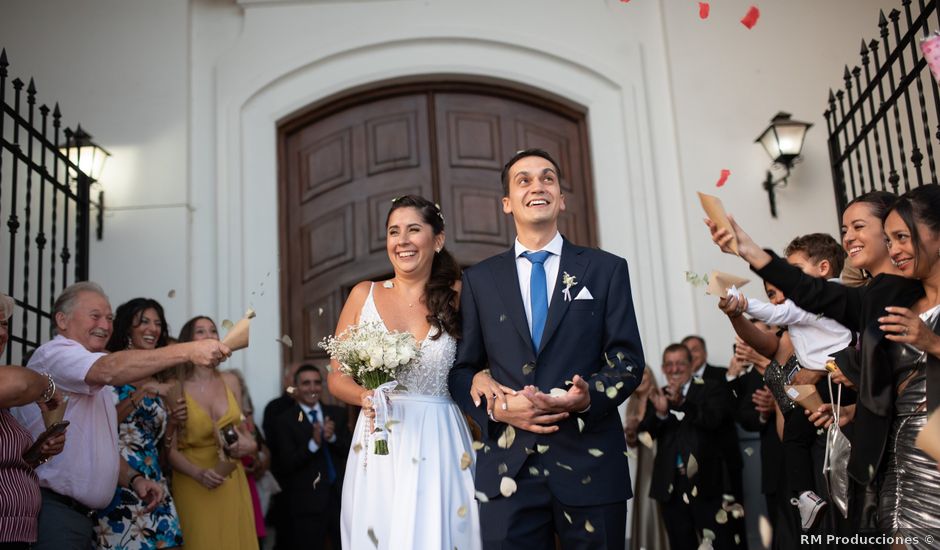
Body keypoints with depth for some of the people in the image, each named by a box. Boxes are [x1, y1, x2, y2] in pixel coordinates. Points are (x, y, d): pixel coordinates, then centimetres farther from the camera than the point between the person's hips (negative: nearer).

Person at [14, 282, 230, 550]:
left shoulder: (96, 383, 23)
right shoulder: (53, 353, -7)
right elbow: (109, 370, -28)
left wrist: (134, 478, 7)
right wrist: (188, 350, -33)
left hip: (82, 515, 9)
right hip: (53, 510, -9)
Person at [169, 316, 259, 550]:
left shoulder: (230, 381, 5)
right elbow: (170, 447, -10)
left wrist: (250, 444, -5)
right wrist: (198, 473, -23)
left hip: (232, 482, 4)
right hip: (192, 484, -4)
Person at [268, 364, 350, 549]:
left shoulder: (337, 414, 8)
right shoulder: (284, 421, -5)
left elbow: (350, 450, 2)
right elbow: (286, 464, -11)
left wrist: (333, 437, -18)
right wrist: (313, 443, -26)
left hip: (340, 495, 4)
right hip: (307, 501, -3)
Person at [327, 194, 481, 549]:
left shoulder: (456, 298, 1)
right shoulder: (363, 295, 4)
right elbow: (336, 379, 5)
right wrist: (365, 397, -13)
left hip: (440, 446, -1)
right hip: (378, 448, 1)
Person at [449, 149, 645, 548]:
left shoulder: (606, 269, 7)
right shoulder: (479, 279, 10)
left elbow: (629, 360, 2)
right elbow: (460, 368, 9)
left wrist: (590, 395, -17)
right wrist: (495, 407, -11)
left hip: (591, 465, 0)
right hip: (507, 468, 0)